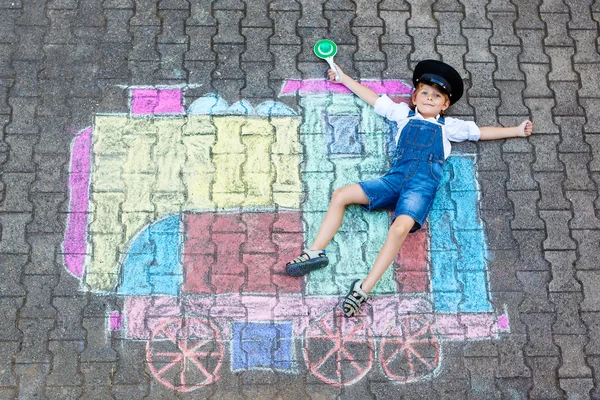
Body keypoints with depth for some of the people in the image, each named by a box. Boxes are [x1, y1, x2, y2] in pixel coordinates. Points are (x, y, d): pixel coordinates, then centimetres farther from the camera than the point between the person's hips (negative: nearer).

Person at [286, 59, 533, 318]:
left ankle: (364, 289, -35)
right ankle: (316, 252, -11)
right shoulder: (404, 115, 26)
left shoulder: (448, 126, 22)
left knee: (401, 226, -32)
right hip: (395, 178, 3)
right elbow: (373, 98, 31)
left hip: (422, 185, -3)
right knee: (341, 195, -13)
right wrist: (343, 78, 36)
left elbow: (482, 132, 29)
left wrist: (516, 130, 28)